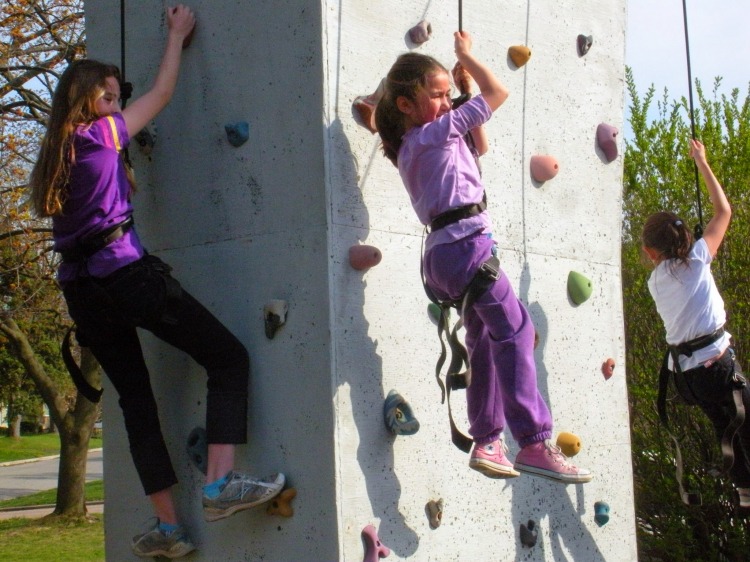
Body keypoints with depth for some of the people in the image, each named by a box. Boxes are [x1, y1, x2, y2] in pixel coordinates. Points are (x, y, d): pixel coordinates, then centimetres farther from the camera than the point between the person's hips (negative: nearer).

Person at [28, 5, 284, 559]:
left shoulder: (55, 153, 17)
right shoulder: (102, 133, -1)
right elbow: (162, 92, 11)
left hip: (80, 289, 8)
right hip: (126, 272, -8)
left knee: (135, 398, 12)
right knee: (229, 357, -4)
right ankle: (220, 482, -17)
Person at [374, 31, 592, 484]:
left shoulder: (413, 145, 20)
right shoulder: (436, 132, -6)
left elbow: (481, 145, 30)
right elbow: (498, 92, -3)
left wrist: (464, 85, 26)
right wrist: (466, 54, 11)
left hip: (444, 253, 10)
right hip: (466, 245, -10)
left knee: (486, 340, 15)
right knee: (516, 330, -12)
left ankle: (487, 442, 18)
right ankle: (534, 443, -17)